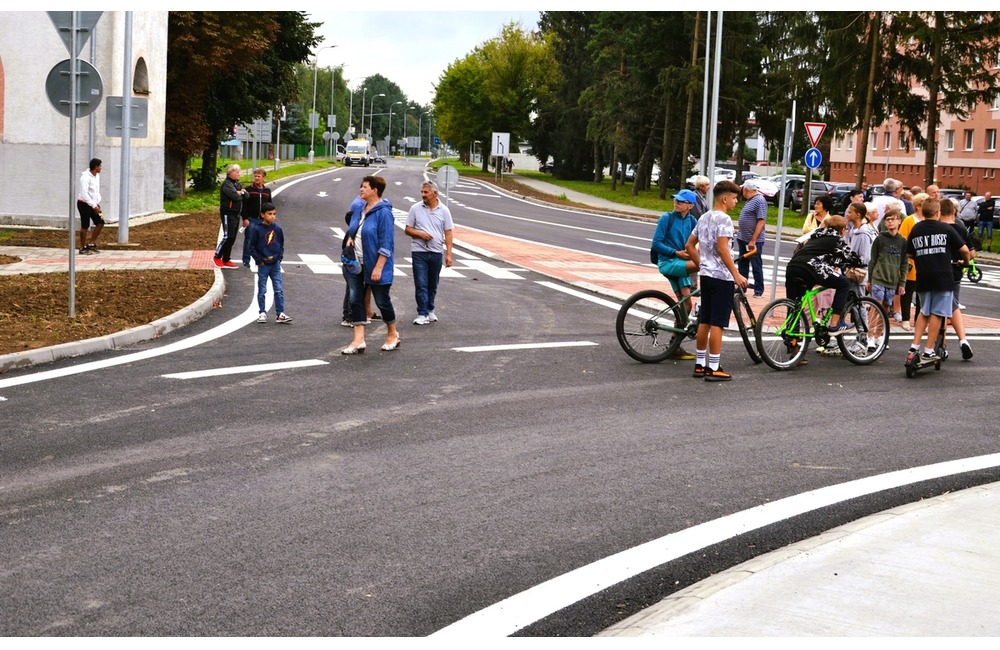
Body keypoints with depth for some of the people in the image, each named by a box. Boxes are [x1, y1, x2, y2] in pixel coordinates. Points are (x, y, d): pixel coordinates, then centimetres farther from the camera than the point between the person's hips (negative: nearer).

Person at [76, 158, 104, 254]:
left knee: (100, 222, 4)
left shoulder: (97, 176, 8)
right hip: (84, 204, -8)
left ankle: (91, 244, 13)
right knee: (85, 226, -3)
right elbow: (84, 194, -26)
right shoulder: (85, 177, -19)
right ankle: (83, 248, 8)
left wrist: (98, 204, 8)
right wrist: (94, 206, -28)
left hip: (92, 204, 8)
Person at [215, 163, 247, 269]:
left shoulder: (237, 184, 16)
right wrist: (240, 194, -5)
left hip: (236, 214, 9)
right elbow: (235, 196, -25)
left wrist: (240, 192, -11)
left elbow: (246, 195, 7)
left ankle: (226, 260, 16)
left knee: (232, 238, 10)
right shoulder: (227, 184, -13)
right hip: (228, 214, -9)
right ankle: (217, 257, 2)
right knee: (228, 237, -11)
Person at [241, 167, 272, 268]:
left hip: (263, 221, 3)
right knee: (249, 240, 0)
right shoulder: (249, 189, -3)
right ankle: (246, 261, 7)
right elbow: (244, 205, -5)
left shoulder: (267, 191, 10)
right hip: (251, 219, -3)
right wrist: (245, 218, -12)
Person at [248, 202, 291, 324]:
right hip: (263, 265, -3)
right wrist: (259, 260, -9)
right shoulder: (257, 229, -8)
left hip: (275, 264, 3)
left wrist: (279, 257, 2)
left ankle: (280, 314, 4)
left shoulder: (277, 229, 3)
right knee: (262, 290, 6)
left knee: (279, 290, 1)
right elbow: (252, 246, -4)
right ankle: (262, 313, 16)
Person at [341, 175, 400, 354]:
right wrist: (350, 238, 1)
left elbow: (386, 244, -19)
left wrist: (378, 268, -22)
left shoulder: (383, 212, -17)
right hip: (357, 264, 8)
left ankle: (392, 335, 28)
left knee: (382, 300, 6)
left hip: (375, 266, -8)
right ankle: (359, 340, 3)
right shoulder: (361, 209, 7)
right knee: (356, 300, 2)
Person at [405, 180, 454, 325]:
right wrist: (420, 233, -15)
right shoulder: (415, 208, 1)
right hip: (419, 252, -2)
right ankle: (422, 314, -4)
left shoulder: (444, 210, 3)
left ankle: (430, 310, 28)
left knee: (433, 285, 13)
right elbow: (407, 229, 5)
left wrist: (449, 254, -3)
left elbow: (448, 234, 3)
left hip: (437, 252, 2)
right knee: (421, 284, -6)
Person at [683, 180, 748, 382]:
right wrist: (736, 274, -21)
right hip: (721, 276, -9)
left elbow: (689, 245, 16)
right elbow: (722, 249, -22)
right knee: (717, 323, -5)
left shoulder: (704, 218, 13)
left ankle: (700, 364, 18)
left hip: (706, 274, 9)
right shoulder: (723, 219, -14)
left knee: (704, 321, 13)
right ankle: (714, 368, -3)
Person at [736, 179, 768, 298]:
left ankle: (758, 290, 7)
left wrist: (753, 240, -24)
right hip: (743, 239, 9)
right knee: (743, 264, 14)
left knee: (756, 266, 0)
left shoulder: (759, 201, -16)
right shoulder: (750, 200, 13)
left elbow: (761, 221, -22)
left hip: (754, 240, -9)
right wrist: (740, 234, 18)